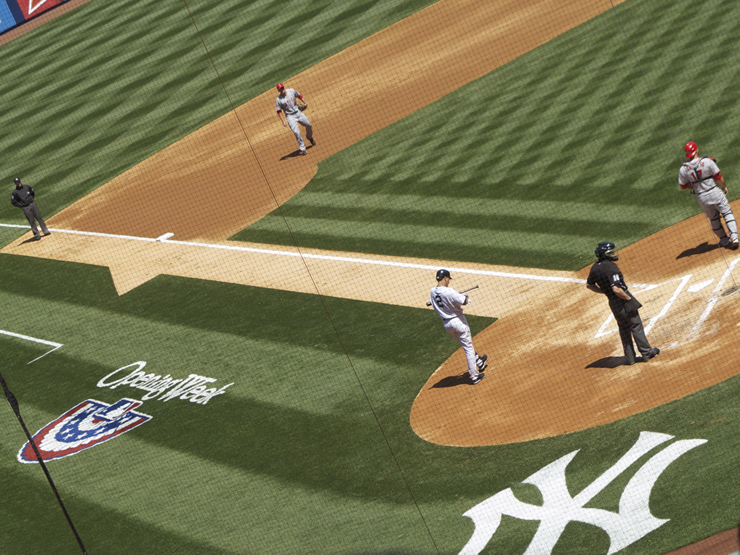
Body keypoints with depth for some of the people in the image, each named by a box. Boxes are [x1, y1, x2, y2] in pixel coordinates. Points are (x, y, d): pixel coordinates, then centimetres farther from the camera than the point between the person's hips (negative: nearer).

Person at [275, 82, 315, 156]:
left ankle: (310, 138, 43)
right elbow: (279, 111, -10)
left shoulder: (292, 91, -6)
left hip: (298, 113, 5)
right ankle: (302, 149, -7)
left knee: (308, 125, 11)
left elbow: (299, 95, 13)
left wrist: (305, 103, 9)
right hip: (290, 116, -5)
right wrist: (283, 121, -13)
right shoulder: (278, 100, -16)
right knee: (296, 132, -17)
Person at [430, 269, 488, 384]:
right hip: (458, 320, -7)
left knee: (466, 345, 26)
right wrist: (466, 297, -3)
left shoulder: (432, 292, -3)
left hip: (445, 323, 7)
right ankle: (474, 376, 8)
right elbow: (464, 301, -27)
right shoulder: (449, 291, -26)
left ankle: (479, 363, 43)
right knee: (468, 348, 4)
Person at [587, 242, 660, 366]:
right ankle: (647, 353, 16)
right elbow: (616, 289, -29)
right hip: (622, 300, -7)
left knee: (624, 328, 17)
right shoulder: (611, 267, -23)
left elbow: (589, 285, 14)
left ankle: (630, 358, 20)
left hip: (612, 302, 7)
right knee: (636, 326, 6)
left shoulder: (595, 268, 2)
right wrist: (630, 299, -18)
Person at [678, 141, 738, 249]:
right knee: (727, 213, 7)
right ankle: (734, 237, -5)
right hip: (715, 193, -3)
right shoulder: (707, 161, -15)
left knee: (713, 218, 18)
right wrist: (724, 187, 7)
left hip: (701, 198, 3)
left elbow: (683, 186, 2)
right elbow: (718, 177, -10)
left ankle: (725, 241, 25)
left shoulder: (683, 169, -7)